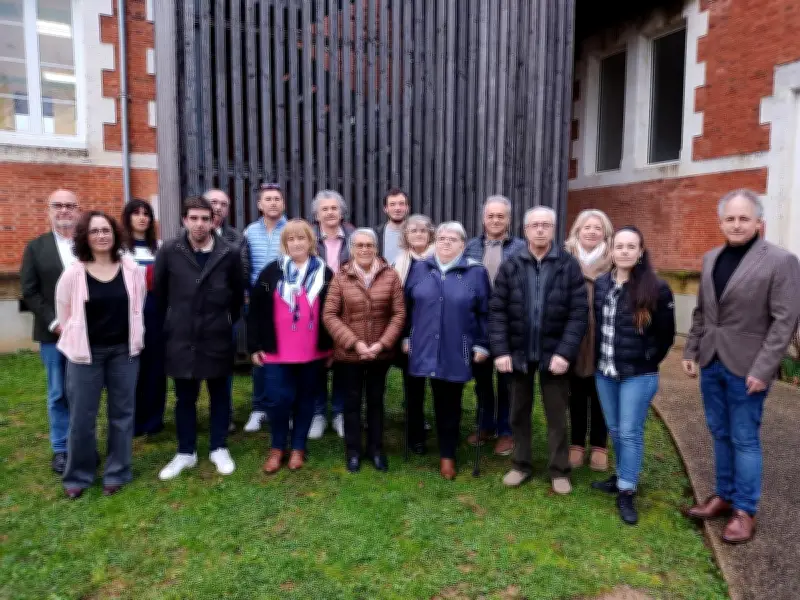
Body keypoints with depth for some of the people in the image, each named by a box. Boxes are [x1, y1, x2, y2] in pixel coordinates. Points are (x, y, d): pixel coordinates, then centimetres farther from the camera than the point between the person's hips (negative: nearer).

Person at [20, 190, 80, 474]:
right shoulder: (36, 247, 5)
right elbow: (30, 292, 0)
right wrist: (54, 323, -10)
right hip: (53, 334, 0)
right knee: (58, 394, 9)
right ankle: (61, 449, 21)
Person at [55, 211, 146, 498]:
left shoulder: (132, 269, -3)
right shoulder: (73, 273, -7)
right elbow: (64, 314, 4)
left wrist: (134, 341, 9)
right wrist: (76, 344, 9)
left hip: (124, 351, 2)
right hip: (86, 352, -1)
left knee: (122, 413, 9)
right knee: (81, 416, 4)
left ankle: (117, 473, 23)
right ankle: (78, 475, 24)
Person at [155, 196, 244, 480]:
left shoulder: (228, 254, -5)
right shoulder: (169, 251, -5)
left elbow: (238, 292, 7)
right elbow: (158, 290, 7)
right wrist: (173, 319, 13)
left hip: (217, 336, 0)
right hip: (181, 337, 1)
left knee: (219, 394, 11)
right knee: (185, 397, 11)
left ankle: (219, 449, 26)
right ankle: (186, 452, 26)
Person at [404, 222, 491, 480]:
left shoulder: (476, 272, -1)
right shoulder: (419, 268, 6)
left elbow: (485, 312, 1)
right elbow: (406, 305, 10)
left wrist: (482, 345, -2)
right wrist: (405, 337, 9)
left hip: (456, 353, -1)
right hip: (424, 349, 1)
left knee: (450, 404, 8)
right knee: (438, 402, 9)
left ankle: (448, 455, 21)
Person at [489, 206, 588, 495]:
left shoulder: (569, 265, -5)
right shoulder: (510, 266, -1)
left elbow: (579, 312, -8)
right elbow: (497, 311, -3)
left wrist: (565, 352, -15)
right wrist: (500, 351, -11)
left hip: (553, 353, -1)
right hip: (518, 353, 2)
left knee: (557, 414, 10)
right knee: (519, 412, 14)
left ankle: (559, 470, 26)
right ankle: (521, 465, 30)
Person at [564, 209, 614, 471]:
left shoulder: (614, 263, -4)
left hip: (603, 341, -1)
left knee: (599, 395, 11)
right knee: (577, 394, 12)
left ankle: (599, 446, 25)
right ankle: (577, 444, 25)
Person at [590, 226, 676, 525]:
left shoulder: (656, 288, -10)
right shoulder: (601, 284, 3)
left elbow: (666, 334, -3)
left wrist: (646, 362, -1)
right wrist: (600, 358, 9)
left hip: (638, 375, -4)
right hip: (604, 372, 5)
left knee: (630, 433, 1)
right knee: (615, 430, 16)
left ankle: (626, 492, 13)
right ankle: (622, 476, 35)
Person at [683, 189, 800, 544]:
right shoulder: (711, 259, 10)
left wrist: (763, 369, -17)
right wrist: (691, 350, 10)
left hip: (746, 367, -5)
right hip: (711, 363, 6)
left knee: (744, 440, 4)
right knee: (720, 435, 15)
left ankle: (745, 511, 18)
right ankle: (725, 496, 30)